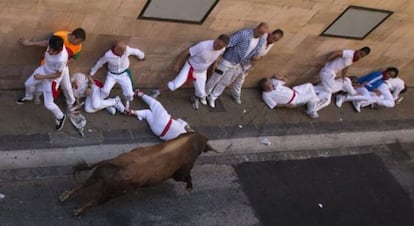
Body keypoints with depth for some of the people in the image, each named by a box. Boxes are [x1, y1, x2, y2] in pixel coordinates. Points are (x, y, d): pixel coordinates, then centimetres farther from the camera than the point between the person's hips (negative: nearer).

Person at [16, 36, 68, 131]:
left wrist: (42, 77, -21)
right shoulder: (53, 44, -29)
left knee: (48, 105, 3)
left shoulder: (61, 59, -45)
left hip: (51, 79, -7)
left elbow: (58, 74, -26)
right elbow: (45, 43, 0)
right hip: (43, 69, 7)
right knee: (28, 84, 30)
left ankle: (60, 117, 35)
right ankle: (28, 97, 67)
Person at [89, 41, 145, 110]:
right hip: (112, 74, -1)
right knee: (105, 91, -19)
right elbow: (99, 63, -10)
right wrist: (91, 73, 3)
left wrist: (141, 56, 17)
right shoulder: (108, 55, -27)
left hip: (124, 74, 1)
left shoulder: (127, 50, -27)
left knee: (129, 94, -6)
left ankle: (127, 101, 32)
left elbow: (136, 51, -5)